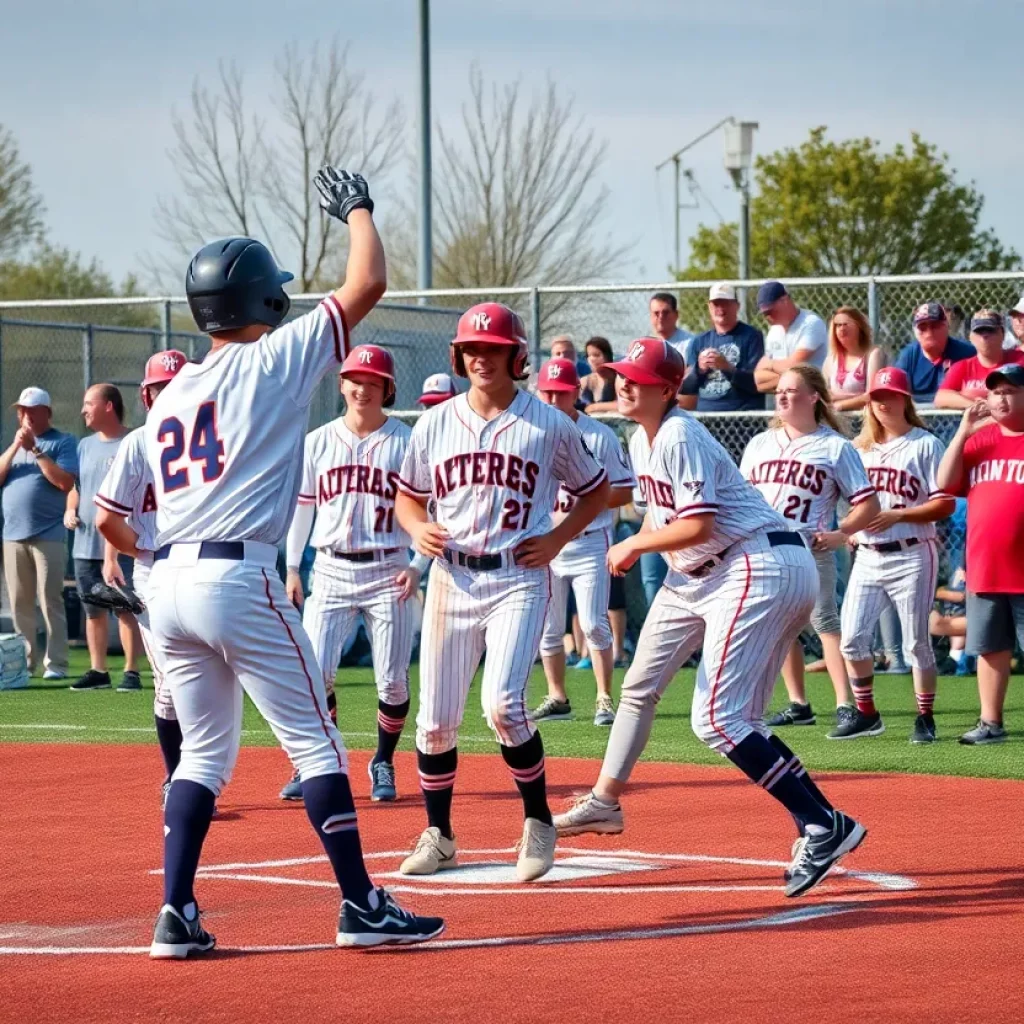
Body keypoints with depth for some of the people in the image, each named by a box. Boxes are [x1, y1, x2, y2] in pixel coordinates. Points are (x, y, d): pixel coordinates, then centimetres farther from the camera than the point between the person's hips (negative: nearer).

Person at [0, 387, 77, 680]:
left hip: (48, 535, -5)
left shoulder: (62, 443, 2)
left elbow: (65, 482, -12)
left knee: (50, 601, -9)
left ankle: (55, 664, -9)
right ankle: (24, 661, 10)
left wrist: (35, 450, -11)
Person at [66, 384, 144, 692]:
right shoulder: (85, 446, 15)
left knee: (126, 609, -7)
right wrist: (70, 510, 3)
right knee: (93, 611, 10)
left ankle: (131, 672, -4)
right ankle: (98, 671, 17)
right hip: (85, 546, 7)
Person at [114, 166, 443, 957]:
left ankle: (177, 914, 7)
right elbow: (367, 283, 0)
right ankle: (361, 906, 2)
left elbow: (170, 495, 15)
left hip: (169, 580, 6)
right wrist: (356, 208, 17)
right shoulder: (273, 361, -2)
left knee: (206, 751, 15)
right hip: (238, 576, -6)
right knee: (315, 741, 2)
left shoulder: (168, 400, 16)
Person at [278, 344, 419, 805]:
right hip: (331, 571, 2)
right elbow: (301, 507, 12)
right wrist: (291, 568, 8)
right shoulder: (318, 442, 7)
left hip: (386, 571, -1)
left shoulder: (406, 442, 0)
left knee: (393, 680, -1)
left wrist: (418, 564, -10)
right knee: (315, 673, -8)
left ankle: (383, 764, 18)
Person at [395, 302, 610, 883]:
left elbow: (597, 491, 11)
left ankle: (539, 823, -2)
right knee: (436, 719, 3)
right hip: (452, 577, 4)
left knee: (503, 704, -20)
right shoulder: (435, 424, 8)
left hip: (519, 578, -4)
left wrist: (557, 540, -3)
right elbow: (408, 496, 19)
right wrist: (417, 529, -4)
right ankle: (439, 836, 19)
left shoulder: (549, 425, 0)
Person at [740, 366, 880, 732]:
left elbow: (868, 504, -2)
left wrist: (840, 533, -15)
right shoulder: (760, 443, 15)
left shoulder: (835, 447, 0)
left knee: (825, 624, -11)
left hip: (811, 551, -6)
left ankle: (845, 704, -13)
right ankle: (798, 705, 17)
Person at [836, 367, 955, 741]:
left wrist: (896, 515, -18)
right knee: (852, 638, -1)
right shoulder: (859, 447, 13)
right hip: (867, 556, 5)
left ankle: (926, 718, 11)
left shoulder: (925, 444, -4)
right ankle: (866, 715, 13)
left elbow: (945, 504, -9)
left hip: (911, 556, -5)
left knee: (916, 641, 0)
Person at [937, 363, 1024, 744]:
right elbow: (945, 485, 3)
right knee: (990, 648, 11)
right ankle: (991, 722, 17)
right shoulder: (979, 439, 12)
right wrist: (963, 432, -4)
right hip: (983, 570, 5)